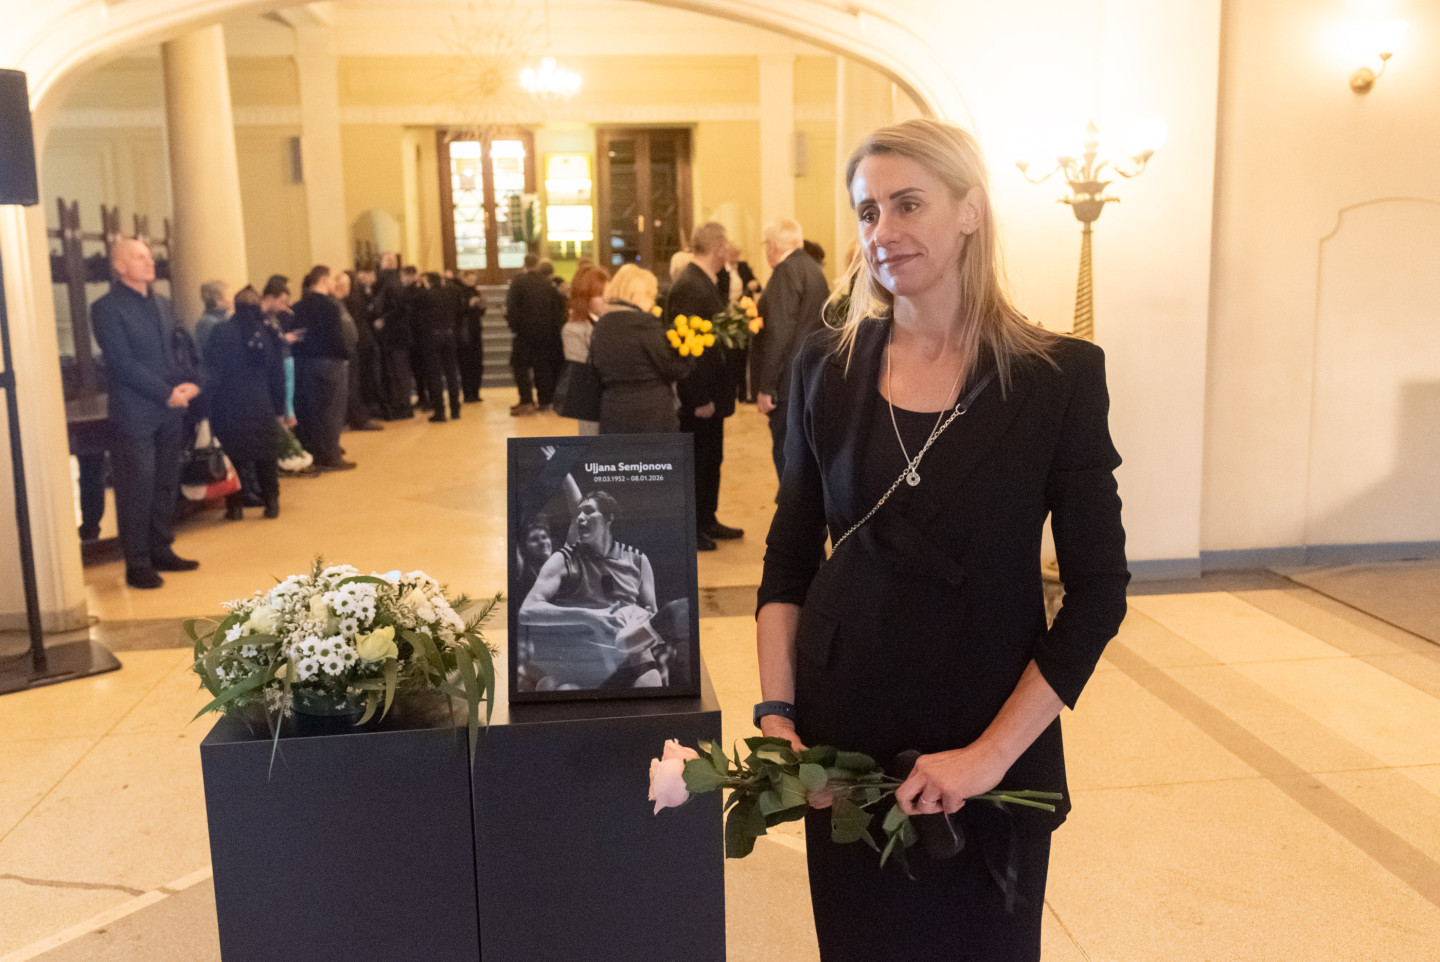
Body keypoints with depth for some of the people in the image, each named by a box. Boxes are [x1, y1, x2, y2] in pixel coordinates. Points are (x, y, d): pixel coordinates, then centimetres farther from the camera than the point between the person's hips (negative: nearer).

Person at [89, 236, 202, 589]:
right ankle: (137, 564, 4)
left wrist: (188, 384, -4)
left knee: (166, 486, 11)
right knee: (137, 490, -3)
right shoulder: (106, 308, -6)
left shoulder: (161, 304, 16)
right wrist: (166, 393, -15)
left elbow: (179, 349, 15)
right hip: (134, 413, -6)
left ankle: (161, 551, 21)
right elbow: (123, 363, -12)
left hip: (169, 412, 7)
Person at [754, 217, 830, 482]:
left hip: (790, 382, -9)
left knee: (787, 455, -6)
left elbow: (779, 333, -19)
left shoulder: (786, 271, -13)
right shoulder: (813, 269, 15)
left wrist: (765, 387, -18)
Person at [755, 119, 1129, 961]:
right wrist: (777, 710, -4)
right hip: (843, 732, 2)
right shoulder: (828, 367, 0)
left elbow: (1098, 589, -9)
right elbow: (788, 558, 5)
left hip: (992, 744, -2)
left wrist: (993, 751, -15)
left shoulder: (1059, 376, -9)